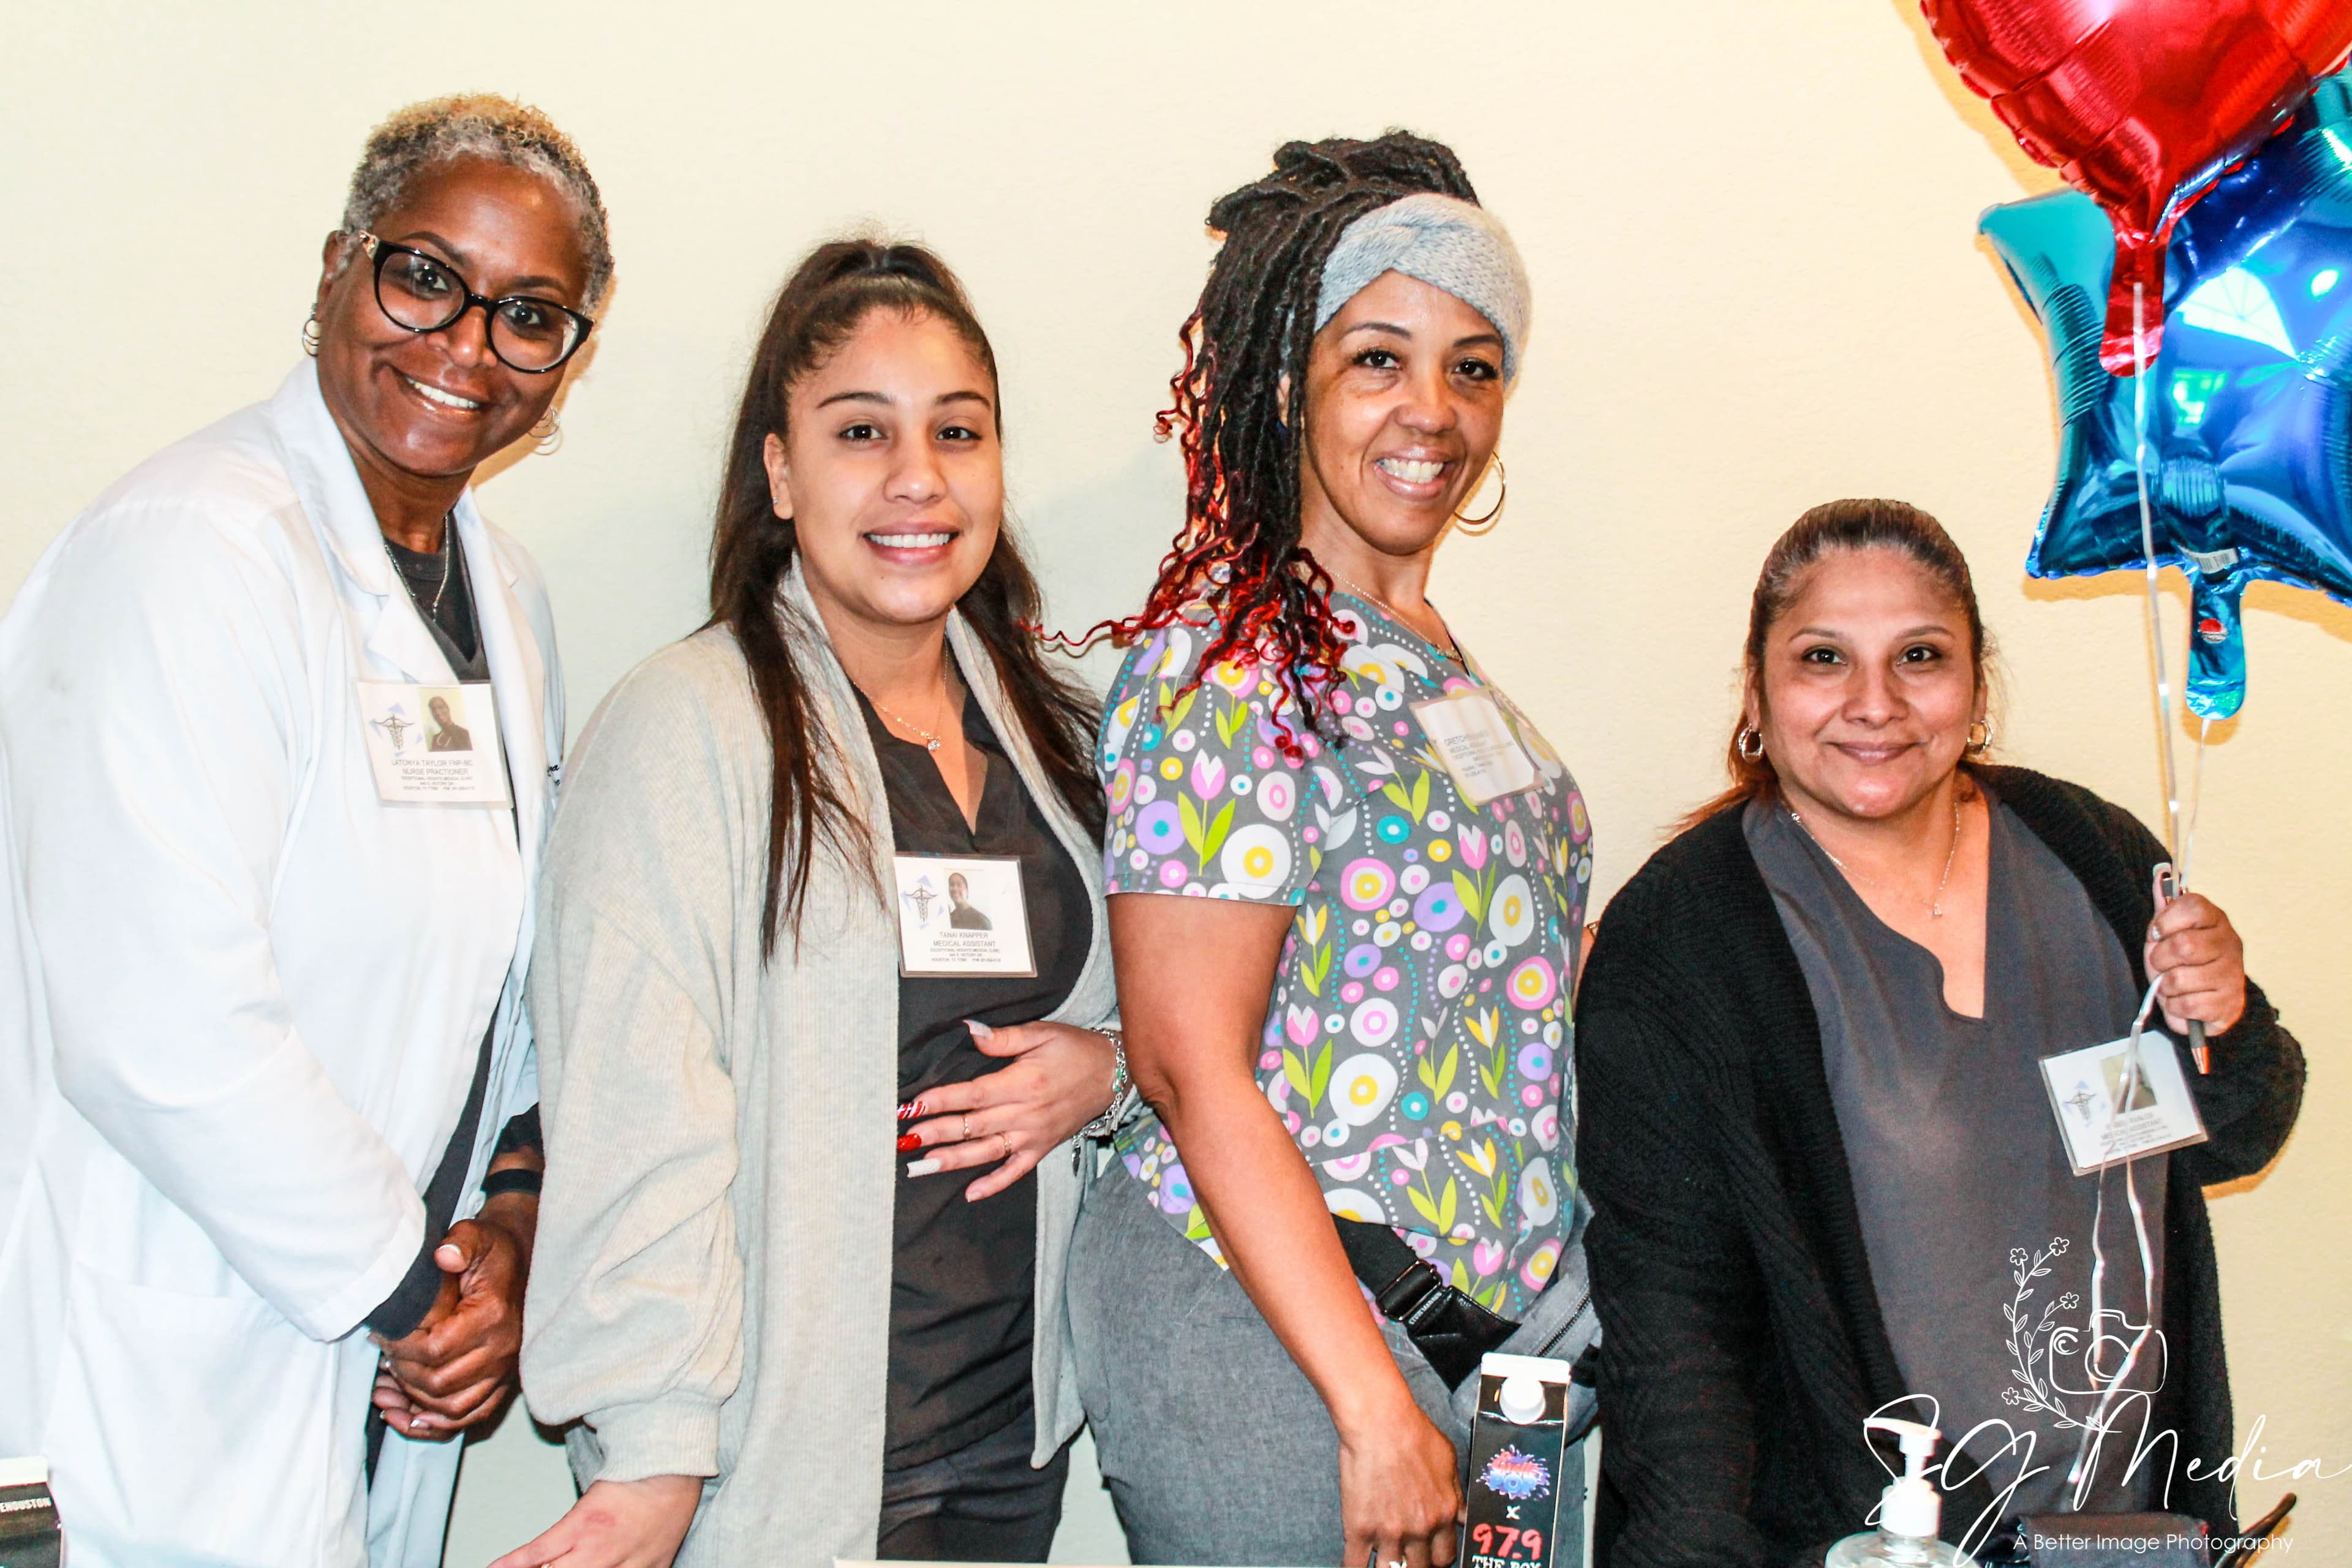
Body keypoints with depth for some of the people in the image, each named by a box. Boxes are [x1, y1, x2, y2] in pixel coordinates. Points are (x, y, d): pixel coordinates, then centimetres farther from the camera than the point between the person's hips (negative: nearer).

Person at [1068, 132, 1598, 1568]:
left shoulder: (1430, 667, 11)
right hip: (1260, 1326, -8)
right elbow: (1195, 1072, -19)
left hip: (1472, 1324, 8)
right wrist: (1378, 1409, -21)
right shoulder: (1224, 677, -15)